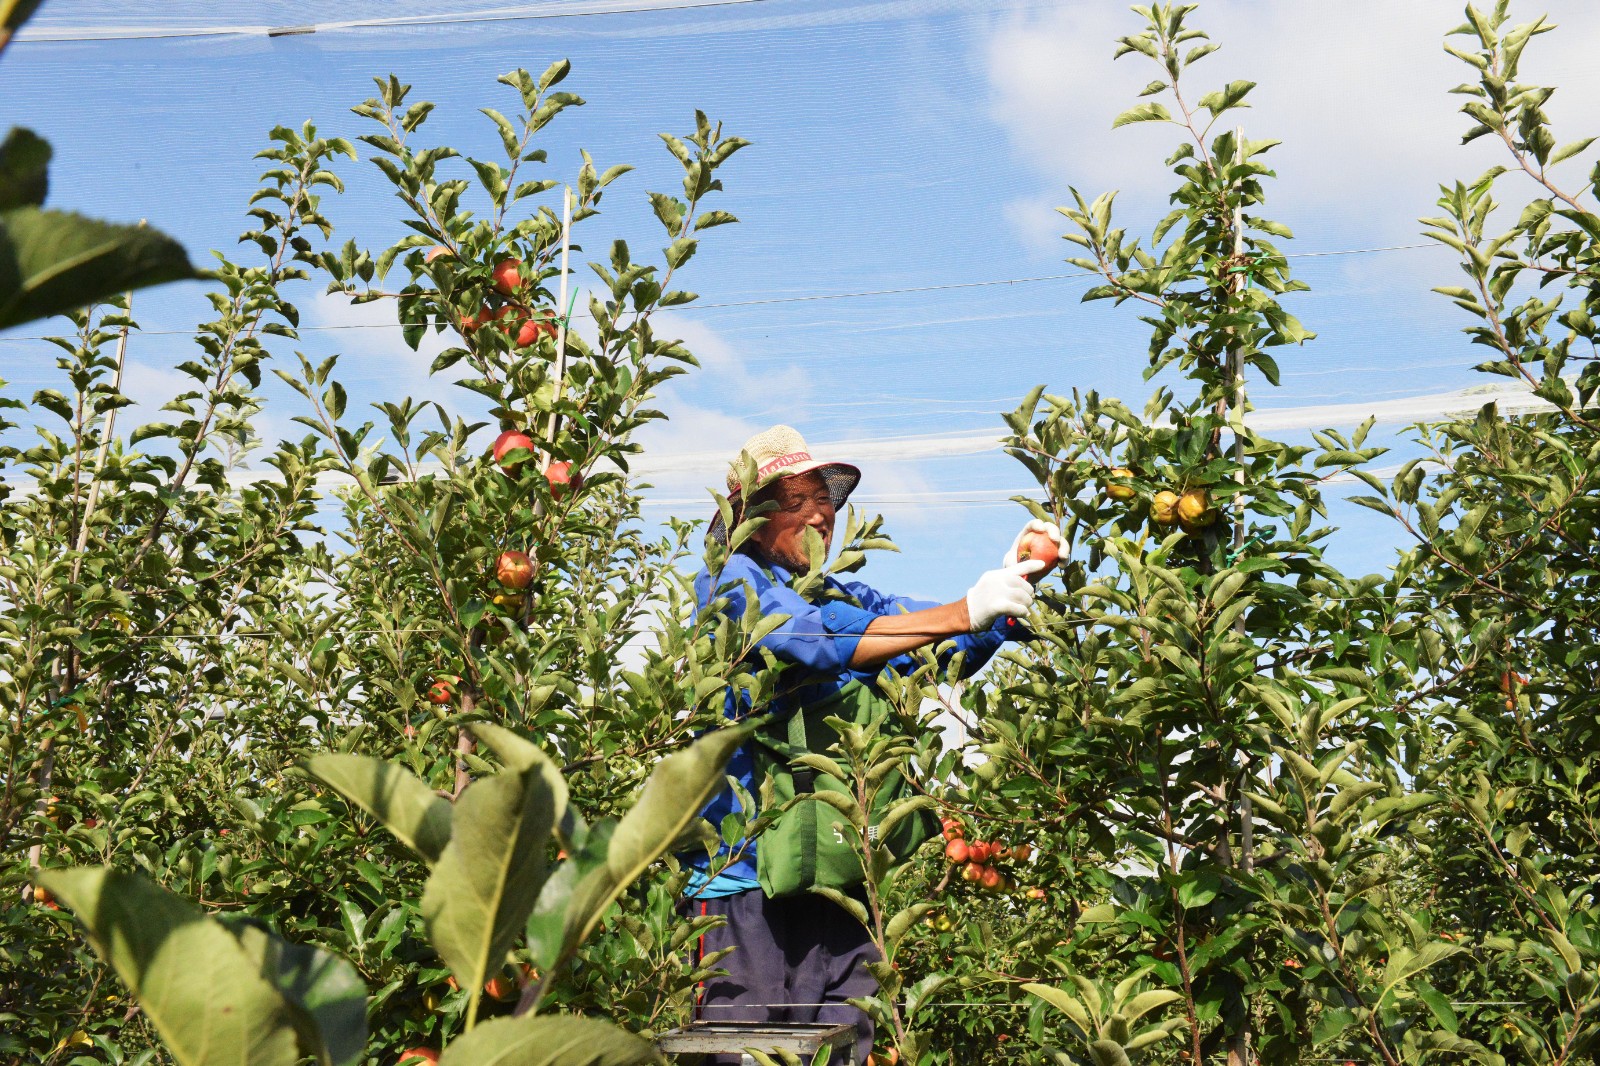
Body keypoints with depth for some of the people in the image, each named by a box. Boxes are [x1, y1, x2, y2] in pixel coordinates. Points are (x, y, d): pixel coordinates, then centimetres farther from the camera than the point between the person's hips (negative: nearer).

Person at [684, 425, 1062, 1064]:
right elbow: (815, 639, -16)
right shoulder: (731, 582, 2)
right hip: (744, 860, -5)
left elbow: (951, 651, 8)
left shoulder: (848, 599, 20)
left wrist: (1011, 584, -11)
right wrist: (963, 612, -20)